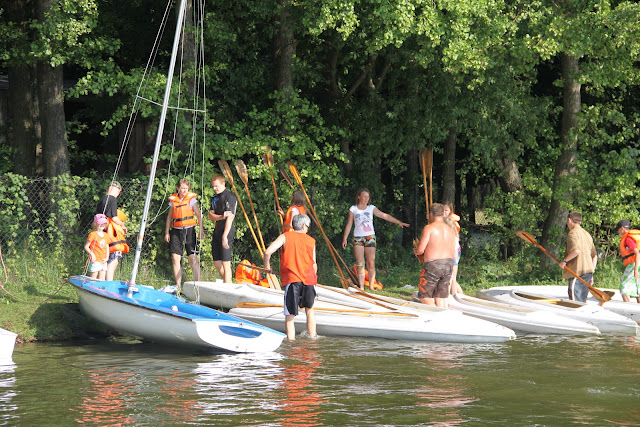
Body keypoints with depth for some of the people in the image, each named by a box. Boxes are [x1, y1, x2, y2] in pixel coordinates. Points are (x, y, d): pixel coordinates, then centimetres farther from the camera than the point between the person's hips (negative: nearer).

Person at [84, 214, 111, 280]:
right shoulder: (93, 234, -8)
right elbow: (86, 247, -8)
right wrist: (91, 254, -22)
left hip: (103, 262, 6)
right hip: (95, 261, -6)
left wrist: (107, 258, 3)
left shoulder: (106, 235, 12)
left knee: (102, 280, 8)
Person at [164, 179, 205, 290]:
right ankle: (178, 285, 2)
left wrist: (201, 231, -2)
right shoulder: (173, 200, 9)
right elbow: (169, 217, 16)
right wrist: (167, 232, 11)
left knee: (193, 258, -8)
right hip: (176, 231, 3)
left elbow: (198, 215, 3)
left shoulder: (191, 199, 2)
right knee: (175, 258, -4)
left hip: (189, 230, -3)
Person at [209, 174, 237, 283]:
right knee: (217, 262, 11)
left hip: (227, 233, -8)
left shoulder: (230, 197, -10)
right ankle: (227, 282, 23)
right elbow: (211, 216, 9)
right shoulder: (215, 197, 16)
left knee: (225, 263, -9)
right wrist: (221, 216, -13)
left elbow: (230, 218, -16)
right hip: (217, 232, 8)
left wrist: (225, 236, -22)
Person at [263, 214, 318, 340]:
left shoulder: (285, 237, 5)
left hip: (291, 279, -3)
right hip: (309, 278, 3)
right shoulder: (311, 241, 12)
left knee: (290, 315, 1)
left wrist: (267, 265, 11)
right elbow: (314, 265, 13)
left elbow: (268, 252, -7)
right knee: (309, 309, 25)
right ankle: (312, 337, 29)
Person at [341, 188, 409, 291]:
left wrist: (399, 222, -3)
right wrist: (344, 239, 2)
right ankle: (361, 287, -2)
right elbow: (349, 225, 7)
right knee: (360, 264, -4)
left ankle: (371, 287, 2)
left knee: (371, 263, -4)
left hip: (370, 237, 1)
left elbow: (385, 216, 3)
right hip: (358, 238, -1)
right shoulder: (353, 209, 5)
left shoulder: (371, 208, 6)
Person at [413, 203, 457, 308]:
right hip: (448, 265, 6)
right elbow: (453, 254, 13)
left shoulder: (429, 228, -9)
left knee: (424, 296, 2)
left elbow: (420, 249, -12)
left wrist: (416, 251, 10)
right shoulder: (451, 230, 10)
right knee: (441, 298, 10)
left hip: (433, 265, -6)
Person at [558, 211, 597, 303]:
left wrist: (564, 261, -11)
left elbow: (576, 250, -23)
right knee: (582, 301, 12)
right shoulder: (587, 234, 21)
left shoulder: (573, 233, -6)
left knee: (575, 301, -12)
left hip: (577, 271, -8)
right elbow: (595, 256, 22)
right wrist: (591, 274, 23)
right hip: (588, 272, 8)